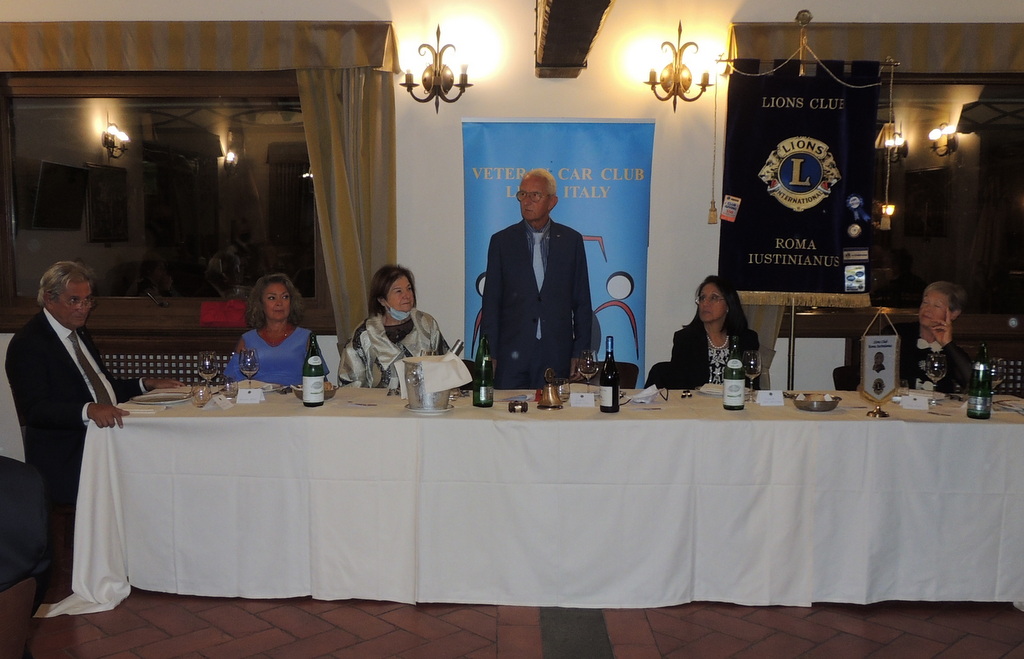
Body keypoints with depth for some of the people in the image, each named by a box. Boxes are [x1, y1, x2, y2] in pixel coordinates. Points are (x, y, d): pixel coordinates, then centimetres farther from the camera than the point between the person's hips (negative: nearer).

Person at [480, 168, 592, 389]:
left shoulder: (571, 240, 6)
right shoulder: (502, 241, 6)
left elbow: (582, 302, 7)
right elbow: (491, 303, 5)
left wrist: (579, 354, 2)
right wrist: (490, 355, -1)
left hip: (557, 355, 0)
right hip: (512, 354, 0)